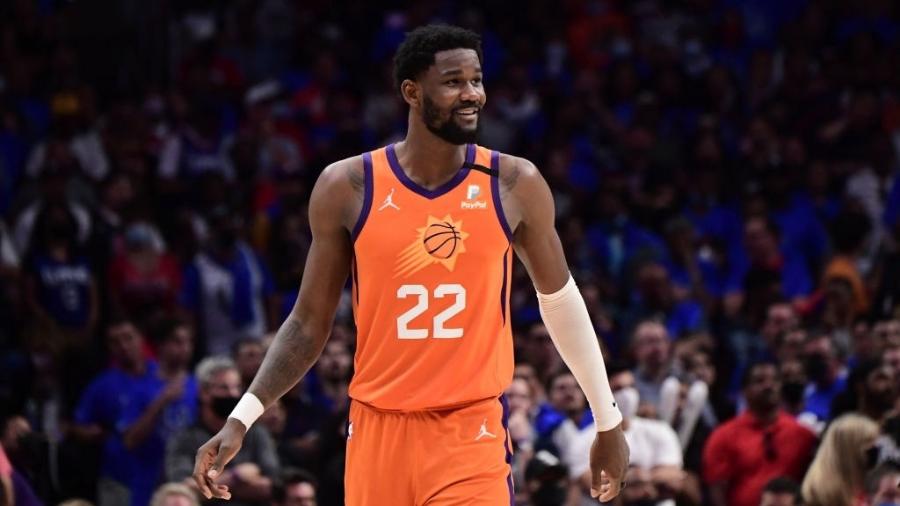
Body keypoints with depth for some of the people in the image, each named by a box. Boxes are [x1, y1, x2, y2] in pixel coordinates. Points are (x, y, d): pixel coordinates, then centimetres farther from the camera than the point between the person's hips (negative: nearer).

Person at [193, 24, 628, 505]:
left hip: (472, 434, -1)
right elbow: (309, 322, 4)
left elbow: (560, 299, 12)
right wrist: (241, 420, -7)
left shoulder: (515, 185, -2)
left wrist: (608, 420, 16)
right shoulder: (347, 187, -2)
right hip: (378, 429, 1)